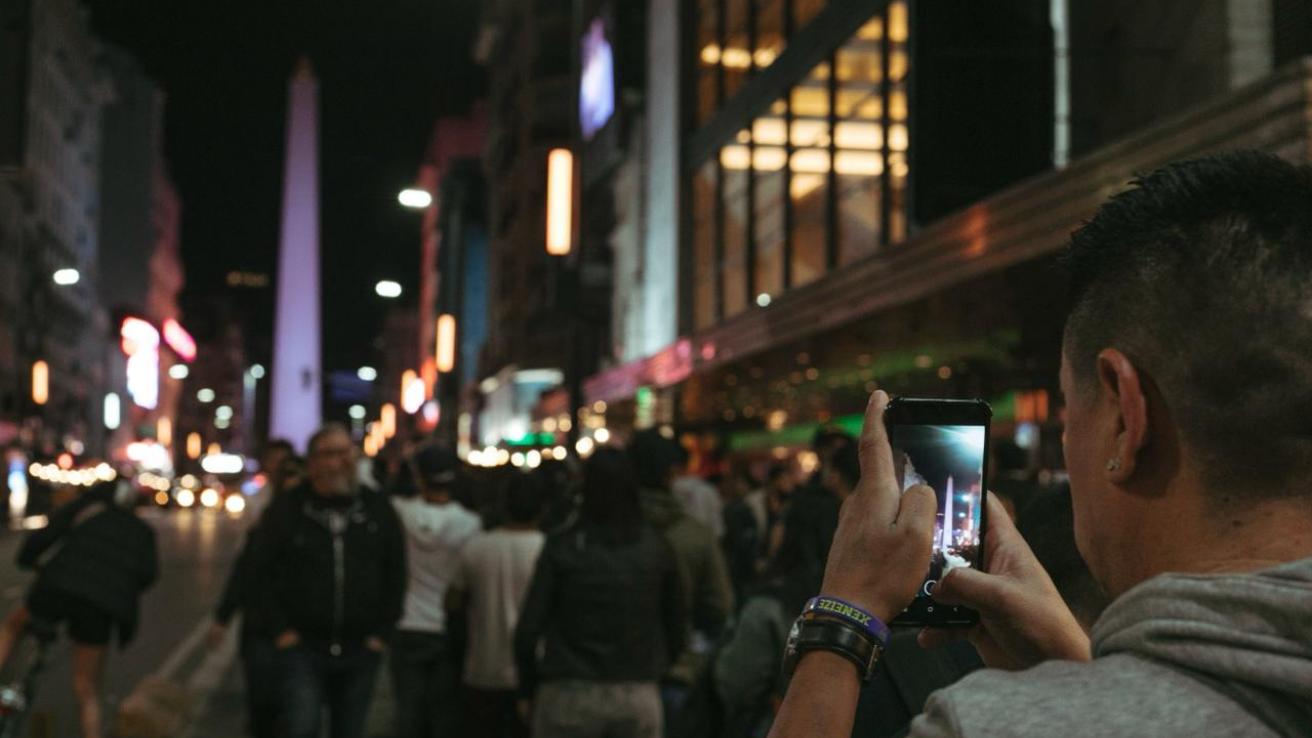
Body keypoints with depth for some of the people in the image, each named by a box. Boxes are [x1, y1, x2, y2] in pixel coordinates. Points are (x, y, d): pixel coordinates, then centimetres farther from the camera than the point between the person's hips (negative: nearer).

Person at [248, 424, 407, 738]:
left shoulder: (378, 511, 6)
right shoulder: (286, 510, -1)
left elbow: (396, 577, 11)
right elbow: (260, 573, 2)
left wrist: (381, 632, 5)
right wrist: (281, 629, -5)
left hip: (359, 651, 3)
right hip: (303, 647, -2)